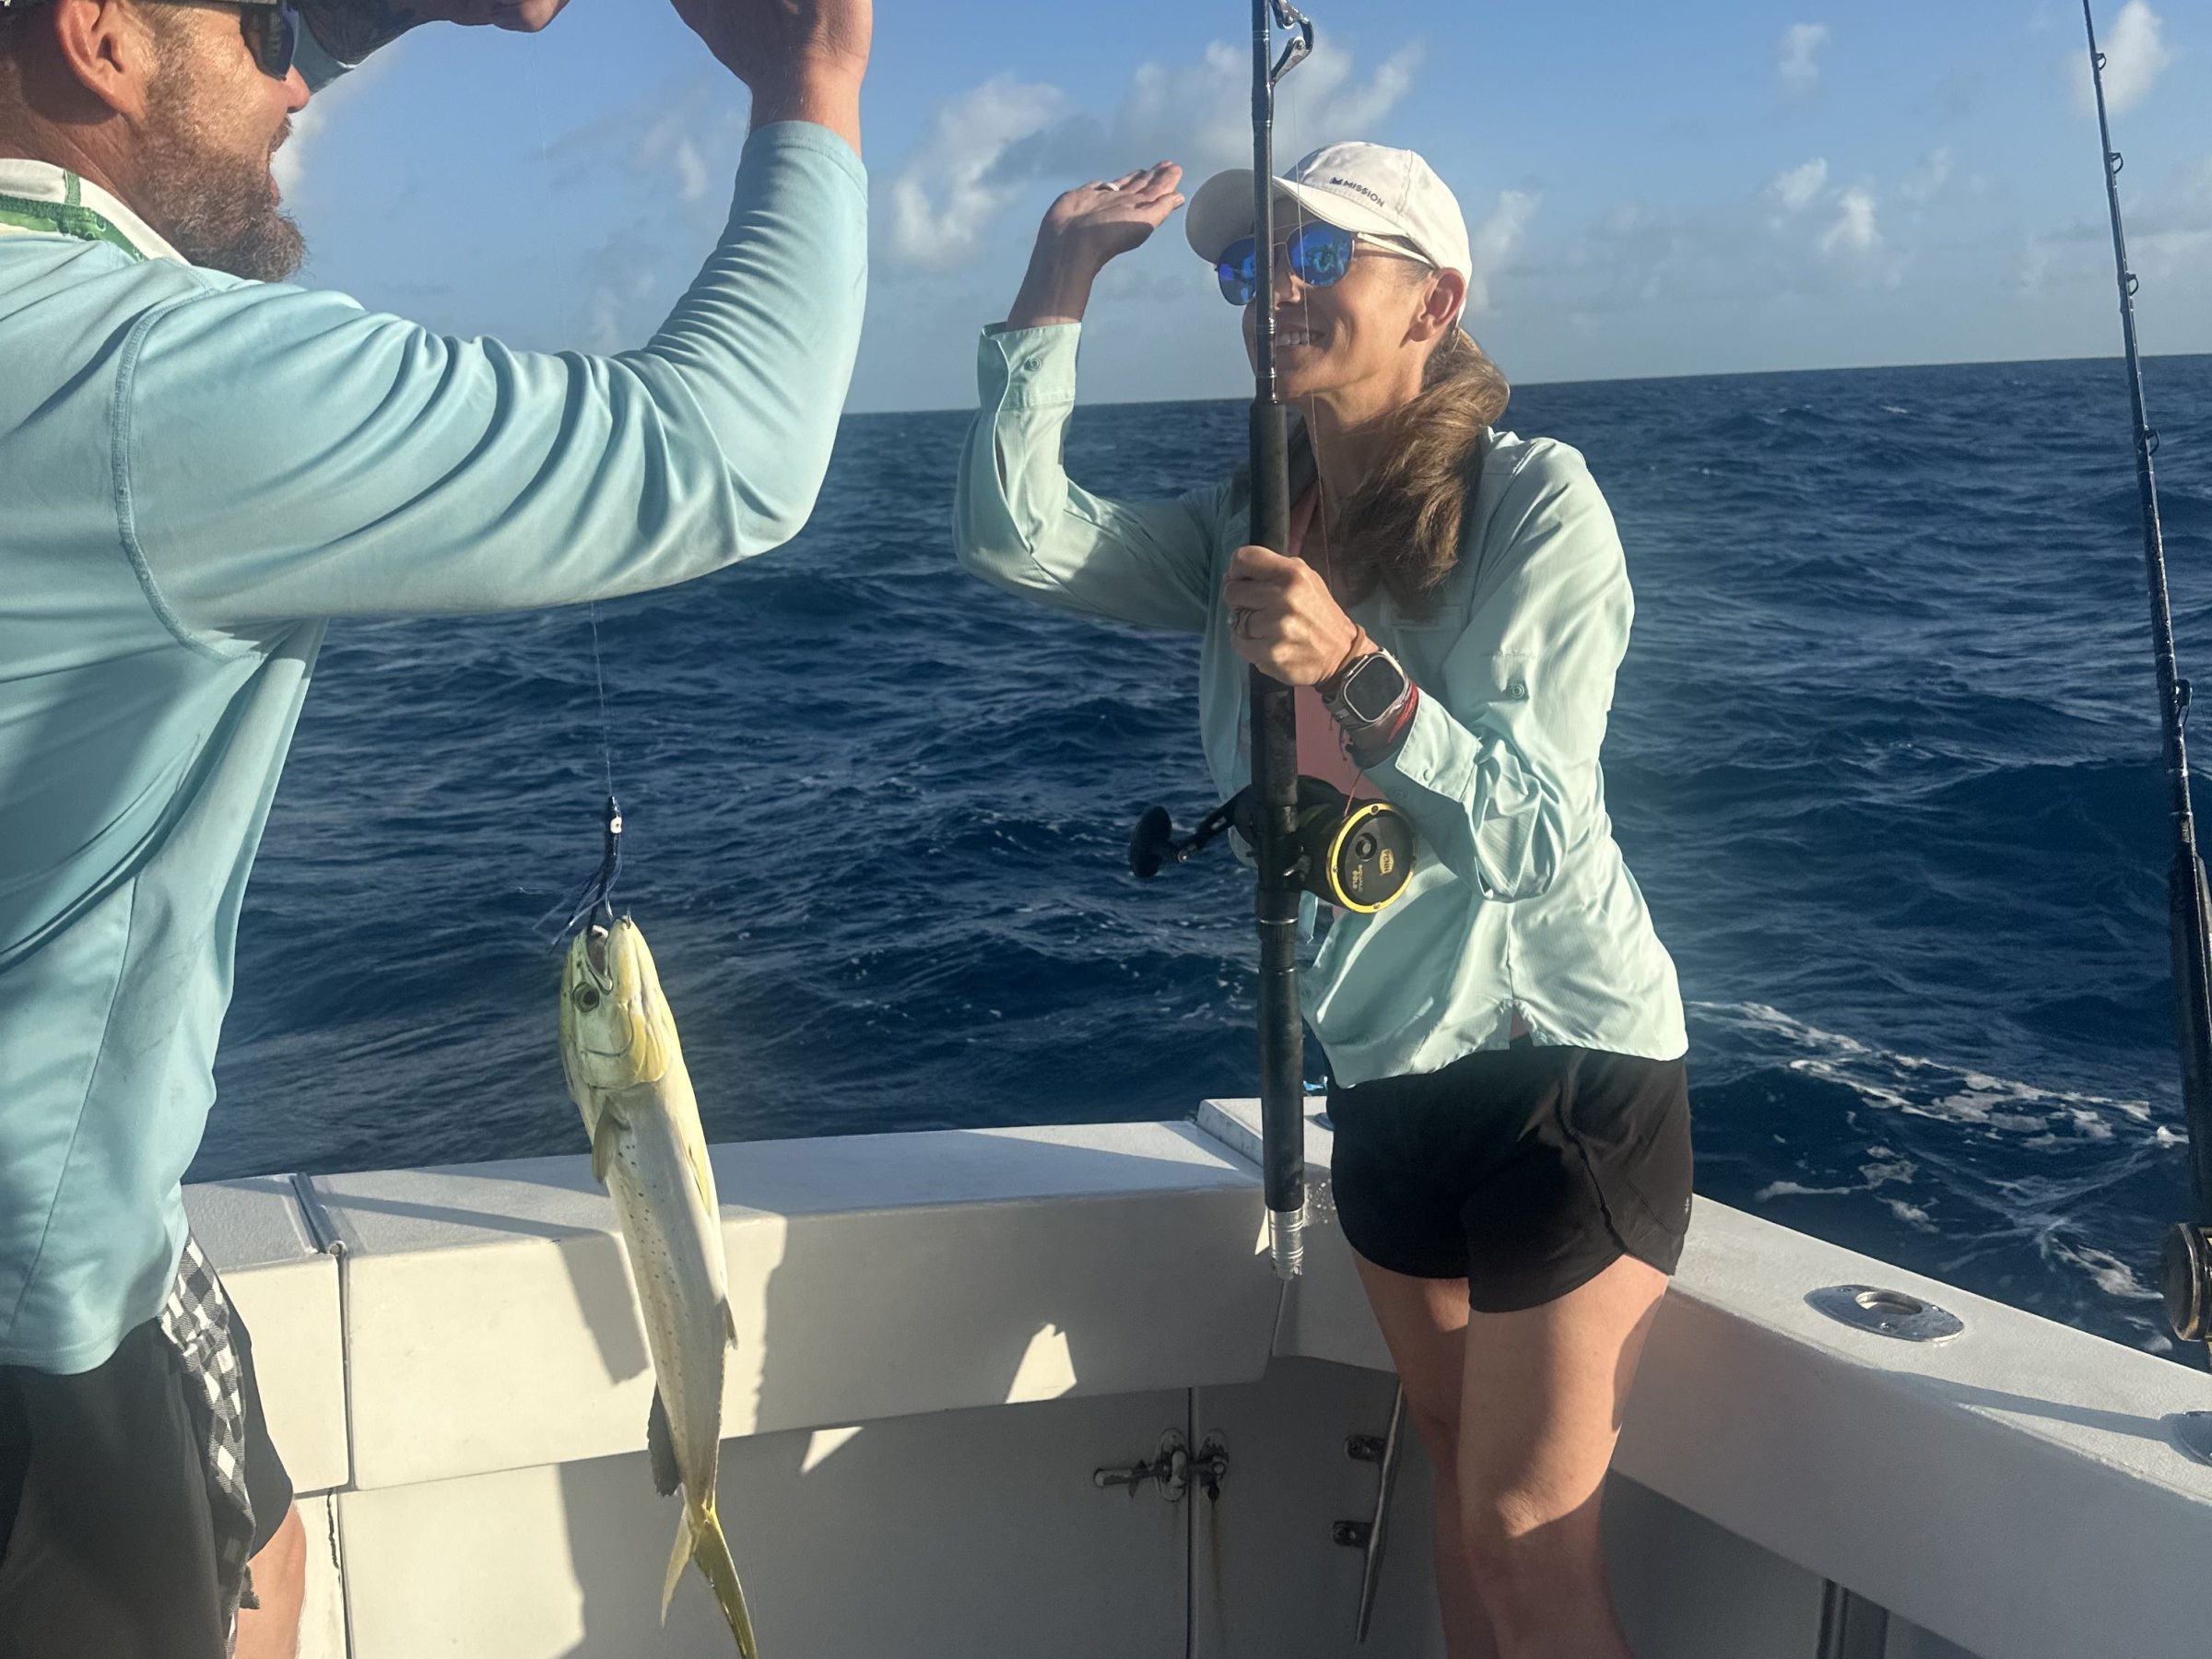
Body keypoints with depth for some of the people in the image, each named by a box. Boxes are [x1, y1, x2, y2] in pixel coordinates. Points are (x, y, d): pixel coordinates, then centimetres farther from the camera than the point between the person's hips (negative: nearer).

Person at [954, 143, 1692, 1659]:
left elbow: (1534, 838, -21)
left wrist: (1356, 674, -34)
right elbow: (1017, 537, -11)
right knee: (1458, 1475, 18)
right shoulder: (1250, 529, 4)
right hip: (1387, 1070, 6)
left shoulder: (1533, 496, -14)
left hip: (1561, 1067, -6)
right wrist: (1051, 309, -18)